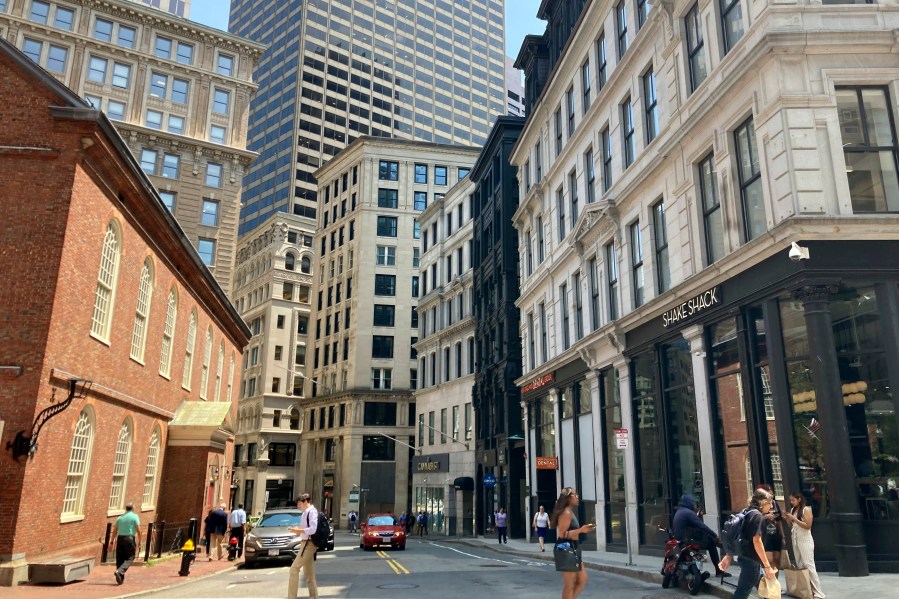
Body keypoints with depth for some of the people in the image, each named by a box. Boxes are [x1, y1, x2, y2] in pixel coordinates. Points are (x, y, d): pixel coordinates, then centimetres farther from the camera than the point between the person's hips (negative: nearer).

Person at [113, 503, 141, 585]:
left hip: (120, 539, 5)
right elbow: (138, 530, -8)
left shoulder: (120, 517, 13)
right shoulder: (134, 516, -1)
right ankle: (119, 571, -22)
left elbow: (115, 531, 12)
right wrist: (139, 541, -1)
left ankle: (120, 578, 11)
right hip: (129, 539, -5)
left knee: (120, 559, 10)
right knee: (130, 558, 0)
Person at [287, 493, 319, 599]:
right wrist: (298, 530, 2)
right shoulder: (307, 512, 15)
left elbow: (313, 529, -22)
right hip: (307, 543, 10)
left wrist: (298, 530, -18)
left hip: (308, 544, -10)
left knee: (294, 569, -12)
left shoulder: (311, 511, -13)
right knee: (309, 574, 13)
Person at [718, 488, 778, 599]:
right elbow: (756, 541, -21)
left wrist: (728, 556, 17)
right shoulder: (757, 515, -14)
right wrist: (767, 566, -21)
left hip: (745, 557, 9)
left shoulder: (747, 513, 13)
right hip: (750, 560, -9)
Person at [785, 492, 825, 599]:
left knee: (808, 565, -9)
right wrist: (787, 519, -1)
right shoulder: (793, 510, 9)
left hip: (805, 540, -7)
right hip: (795, 539, 7)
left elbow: (808, 526, -17)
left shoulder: (806, 509, -10)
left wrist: (794, 519, -20)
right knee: (800, 565, 5)